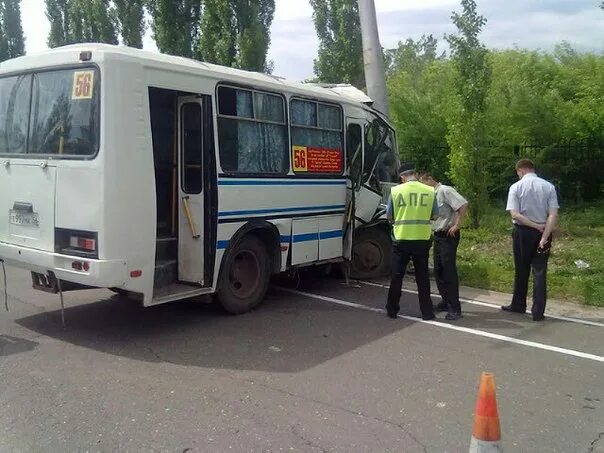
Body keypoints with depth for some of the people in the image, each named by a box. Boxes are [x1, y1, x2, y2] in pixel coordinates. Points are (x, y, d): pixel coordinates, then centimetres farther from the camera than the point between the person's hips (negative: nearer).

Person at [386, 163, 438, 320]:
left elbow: (389, 216, 2)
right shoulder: (429, 191, -2)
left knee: (397, 275, 11)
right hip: (422, 239, 1)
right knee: (422, 276, 12)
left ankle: (392, 310, 20)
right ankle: (427, 312, 17)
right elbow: (435, 216, 5)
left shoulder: (395, 190, -5)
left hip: (401, 239, -1)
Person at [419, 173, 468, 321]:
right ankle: (446, 301, 25)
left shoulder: (445, 191, -13)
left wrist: (456, 225, -20)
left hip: (448, 235, -9)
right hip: (437, 235, 9)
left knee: (449, 271, -9)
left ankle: (454, 308, -5)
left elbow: (463, 205, -21)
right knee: (438, 270, 13)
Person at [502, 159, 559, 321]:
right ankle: (538, 312, 6)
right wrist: (544, 237, -12)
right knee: (539, 272, 4)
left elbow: (515, 215, -15)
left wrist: (535, 226, -10)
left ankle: (518, 305, 27)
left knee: (521, 271, 12)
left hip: (522, 232, -1)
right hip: (542, 232, 1)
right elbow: (553, 215, -10)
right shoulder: (549, 186, -2)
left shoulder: (516, 187, -7)